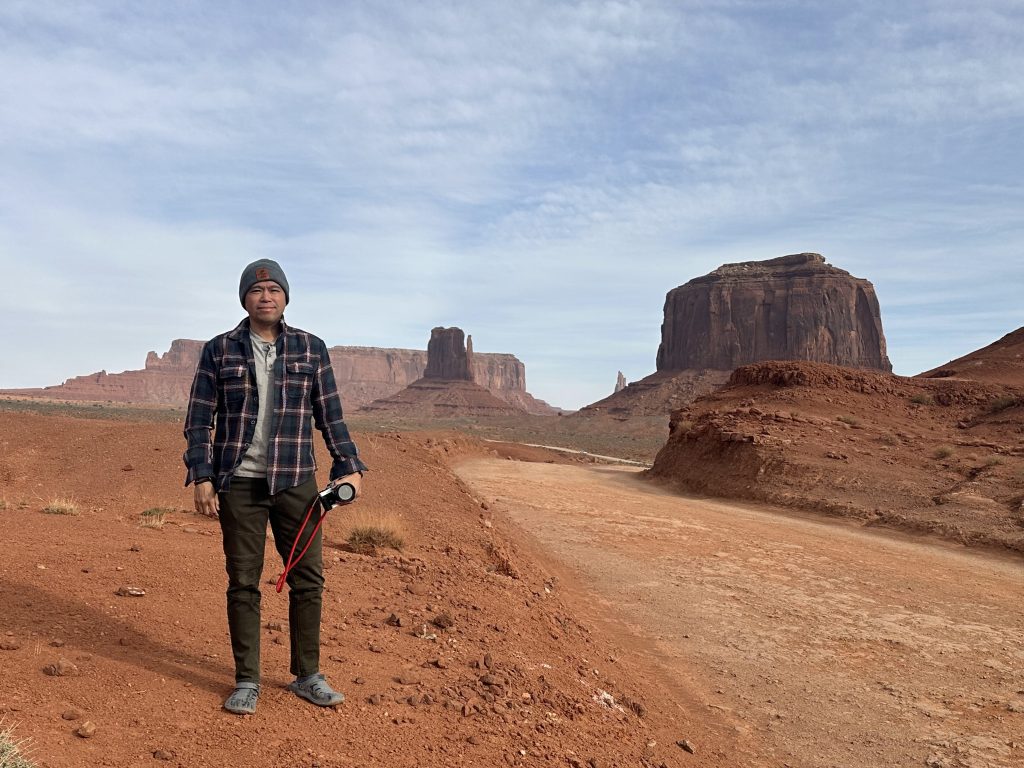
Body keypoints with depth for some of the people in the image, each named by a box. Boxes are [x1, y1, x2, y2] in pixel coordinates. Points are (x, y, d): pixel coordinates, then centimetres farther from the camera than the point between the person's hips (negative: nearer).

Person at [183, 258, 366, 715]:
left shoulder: (311, 349, 5)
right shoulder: (219, 351, 2)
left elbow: (330, 416, 6)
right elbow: (200, 420, 3)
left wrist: (349, 467, -1)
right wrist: (201, 477, -6)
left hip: (295, 481, 1)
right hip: (239, 483, -1)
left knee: (308, 577, 5)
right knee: (243, 582, 5)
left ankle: (307, 676, 20)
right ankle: (246, 682, 19)